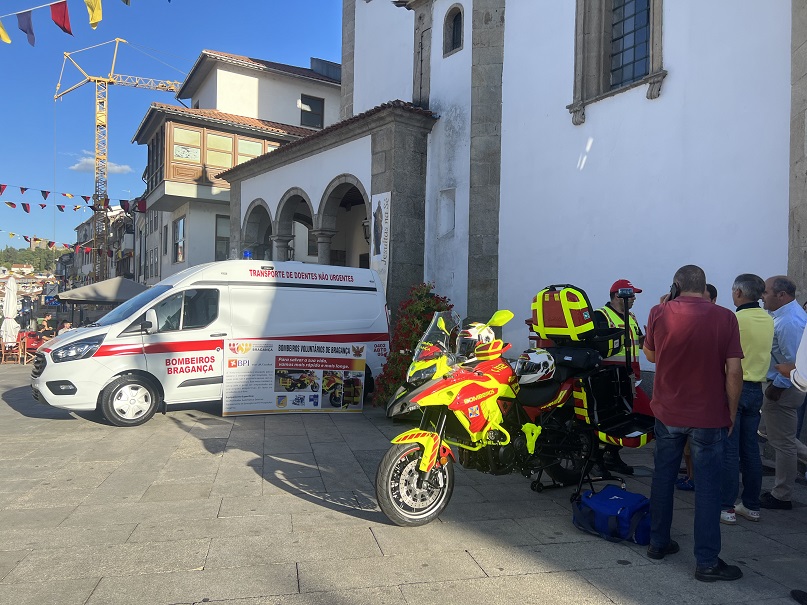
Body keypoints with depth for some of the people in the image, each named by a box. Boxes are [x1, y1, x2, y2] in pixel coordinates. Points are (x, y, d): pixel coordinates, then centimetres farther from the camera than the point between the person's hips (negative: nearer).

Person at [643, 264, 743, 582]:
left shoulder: (659, 313, -6)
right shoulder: (724, 318, -10)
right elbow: (734, 371, -11)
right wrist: (732, 412, 2)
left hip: (667, 412, 2)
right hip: (709, 416, -2)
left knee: (663, 477, 15)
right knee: (707, 487, 5)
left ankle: (658, 542, 27)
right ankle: (707, 562, 12)